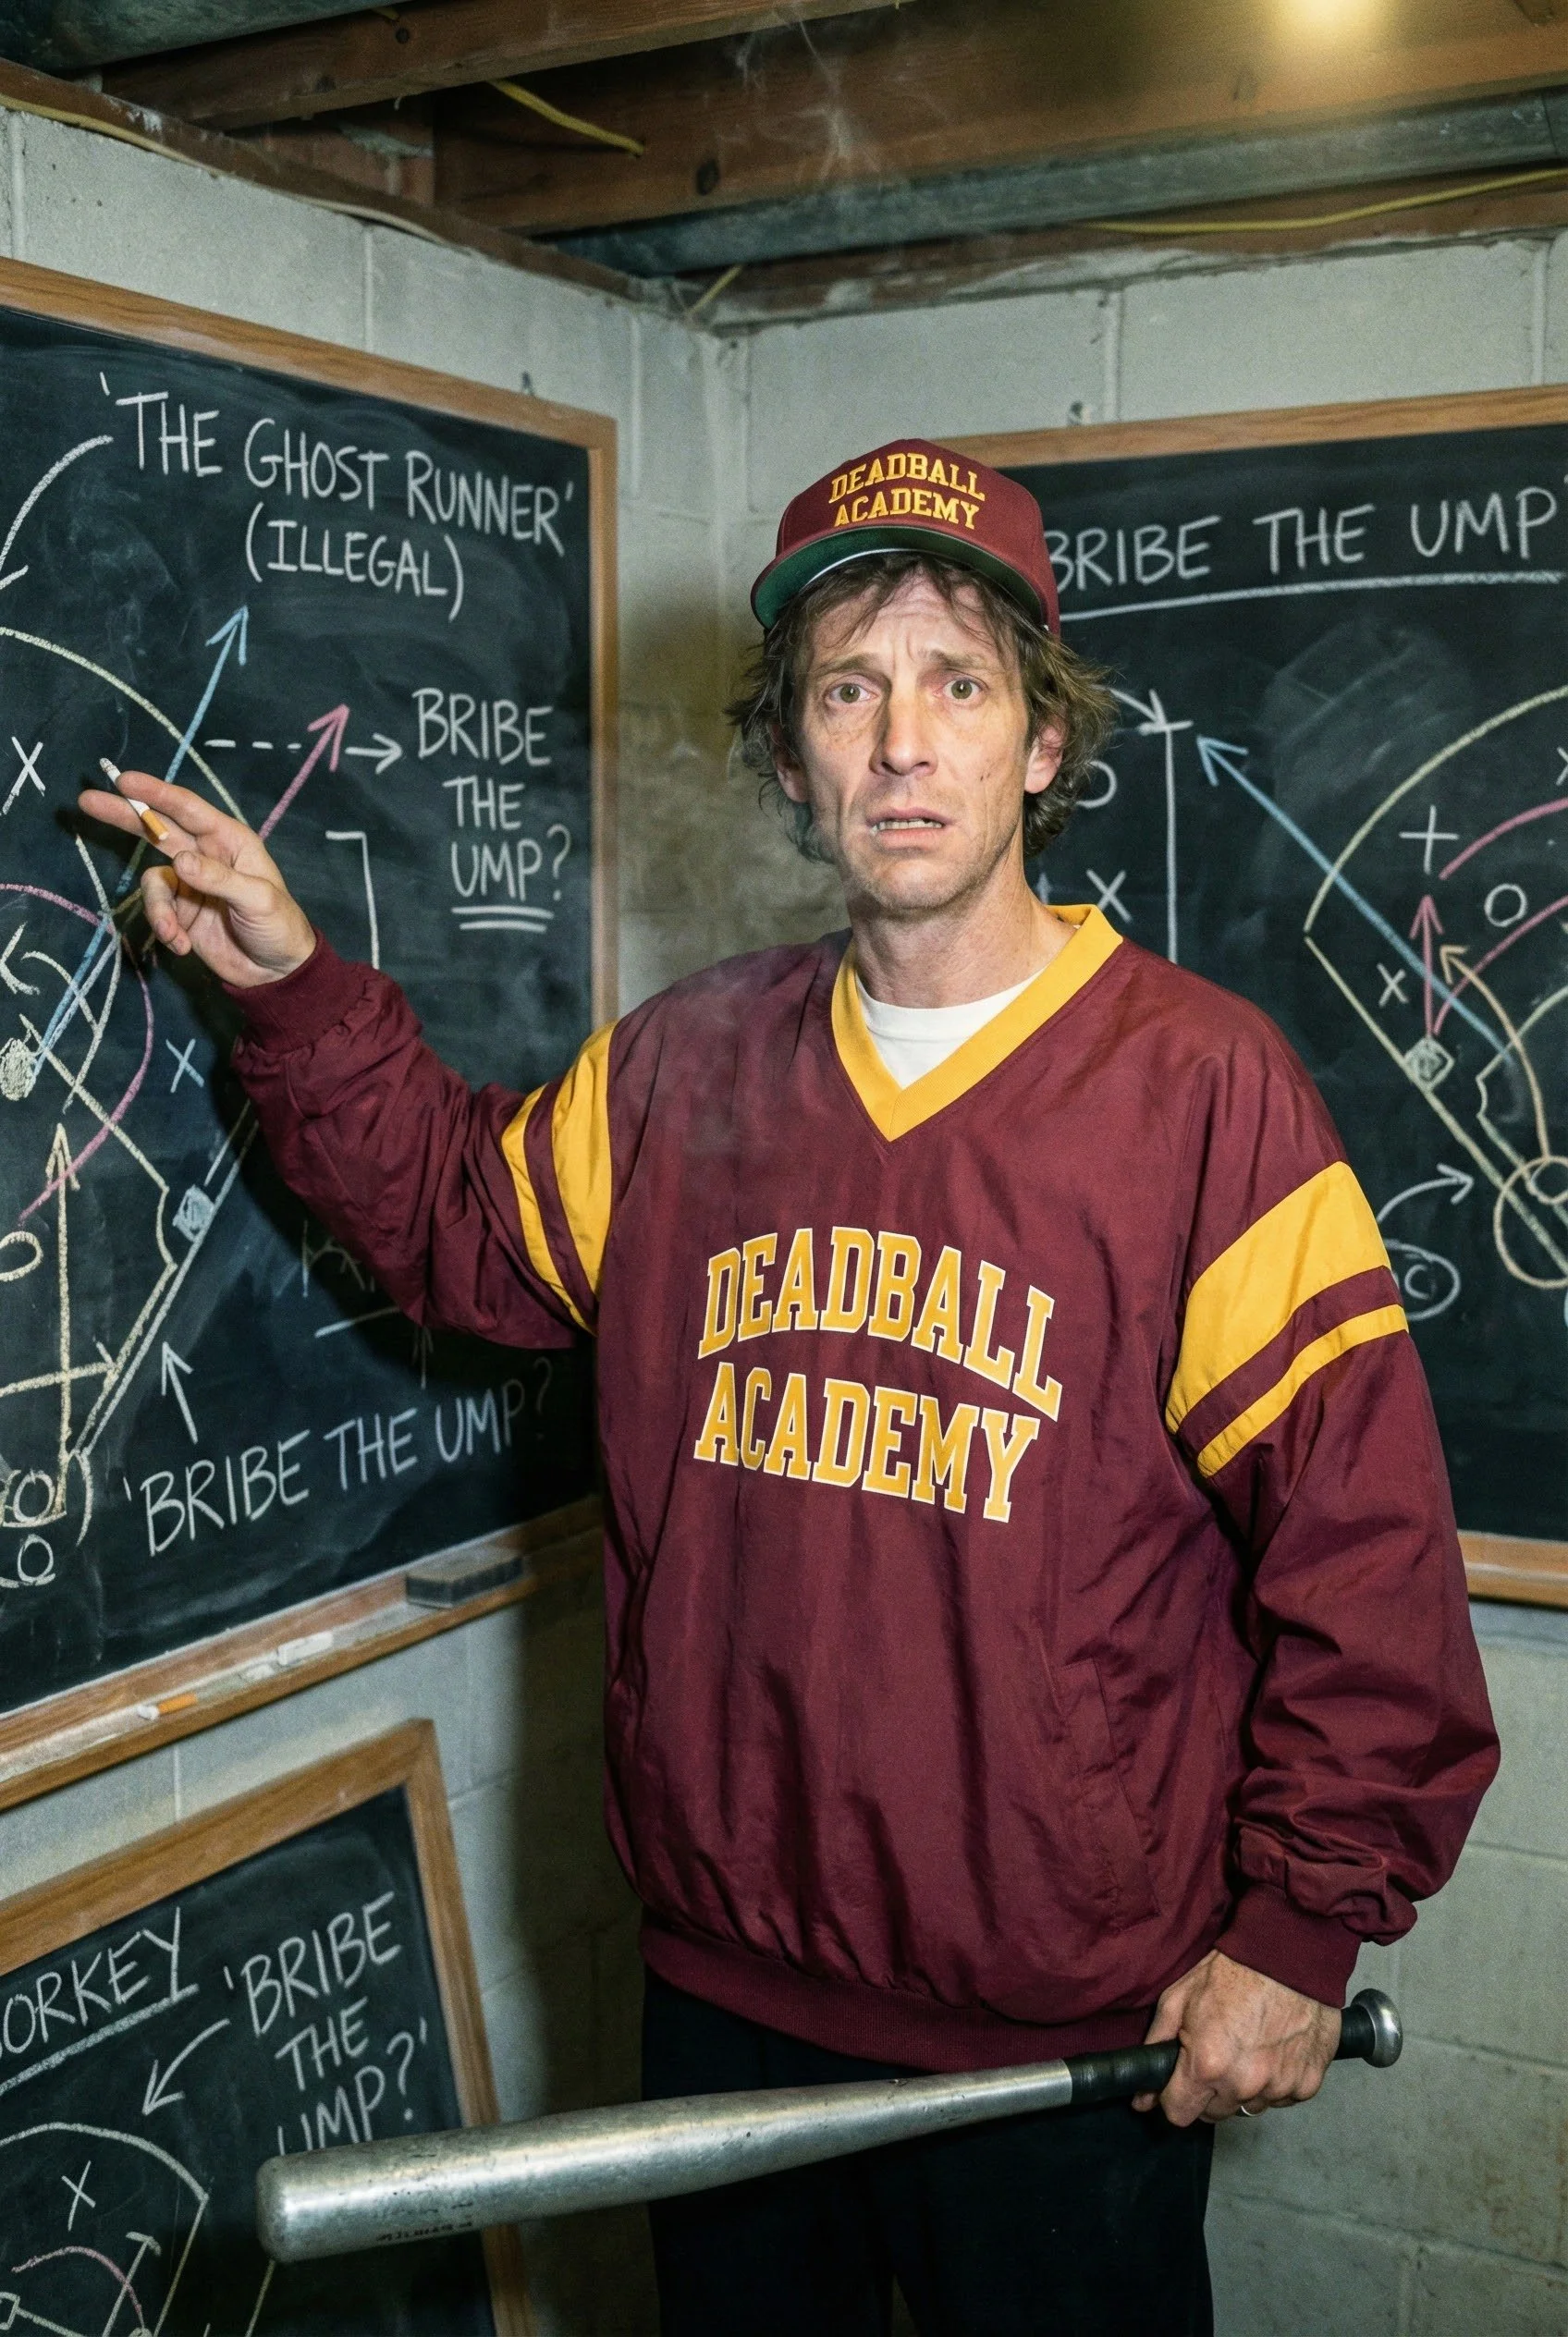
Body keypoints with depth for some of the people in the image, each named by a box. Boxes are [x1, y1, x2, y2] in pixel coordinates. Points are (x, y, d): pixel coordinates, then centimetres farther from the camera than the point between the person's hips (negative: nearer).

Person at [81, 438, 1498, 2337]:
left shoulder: (1199, 1087, -14)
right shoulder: (684, 1070, 1)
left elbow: (1365, 1532, -13)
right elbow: (461, 1218, 17)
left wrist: (1307, 1928, -11)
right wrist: (293, 988, 6)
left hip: (1079, 2034, -4)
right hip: (727, 1991, 5)